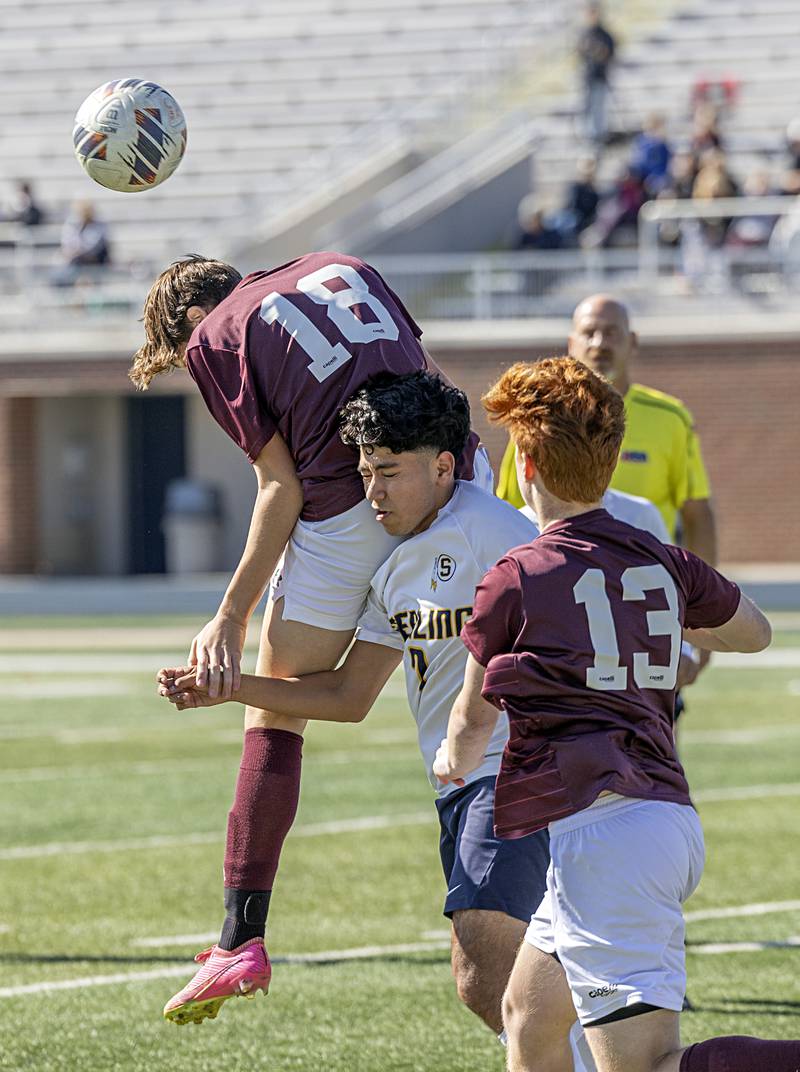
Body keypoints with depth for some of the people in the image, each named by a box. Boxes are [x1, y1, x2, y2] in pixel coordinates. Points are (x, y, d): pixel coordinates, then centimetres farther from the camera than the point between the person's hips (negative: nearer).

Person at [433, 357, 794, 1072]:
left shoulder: (516, 581, -1)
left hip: (599, 824, -8)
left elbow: (475, 721, 14)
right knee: (528, 1014, 24)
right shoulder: (663, 564, 13)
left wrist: (453, 761, 38)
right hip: (672, 818, 8)